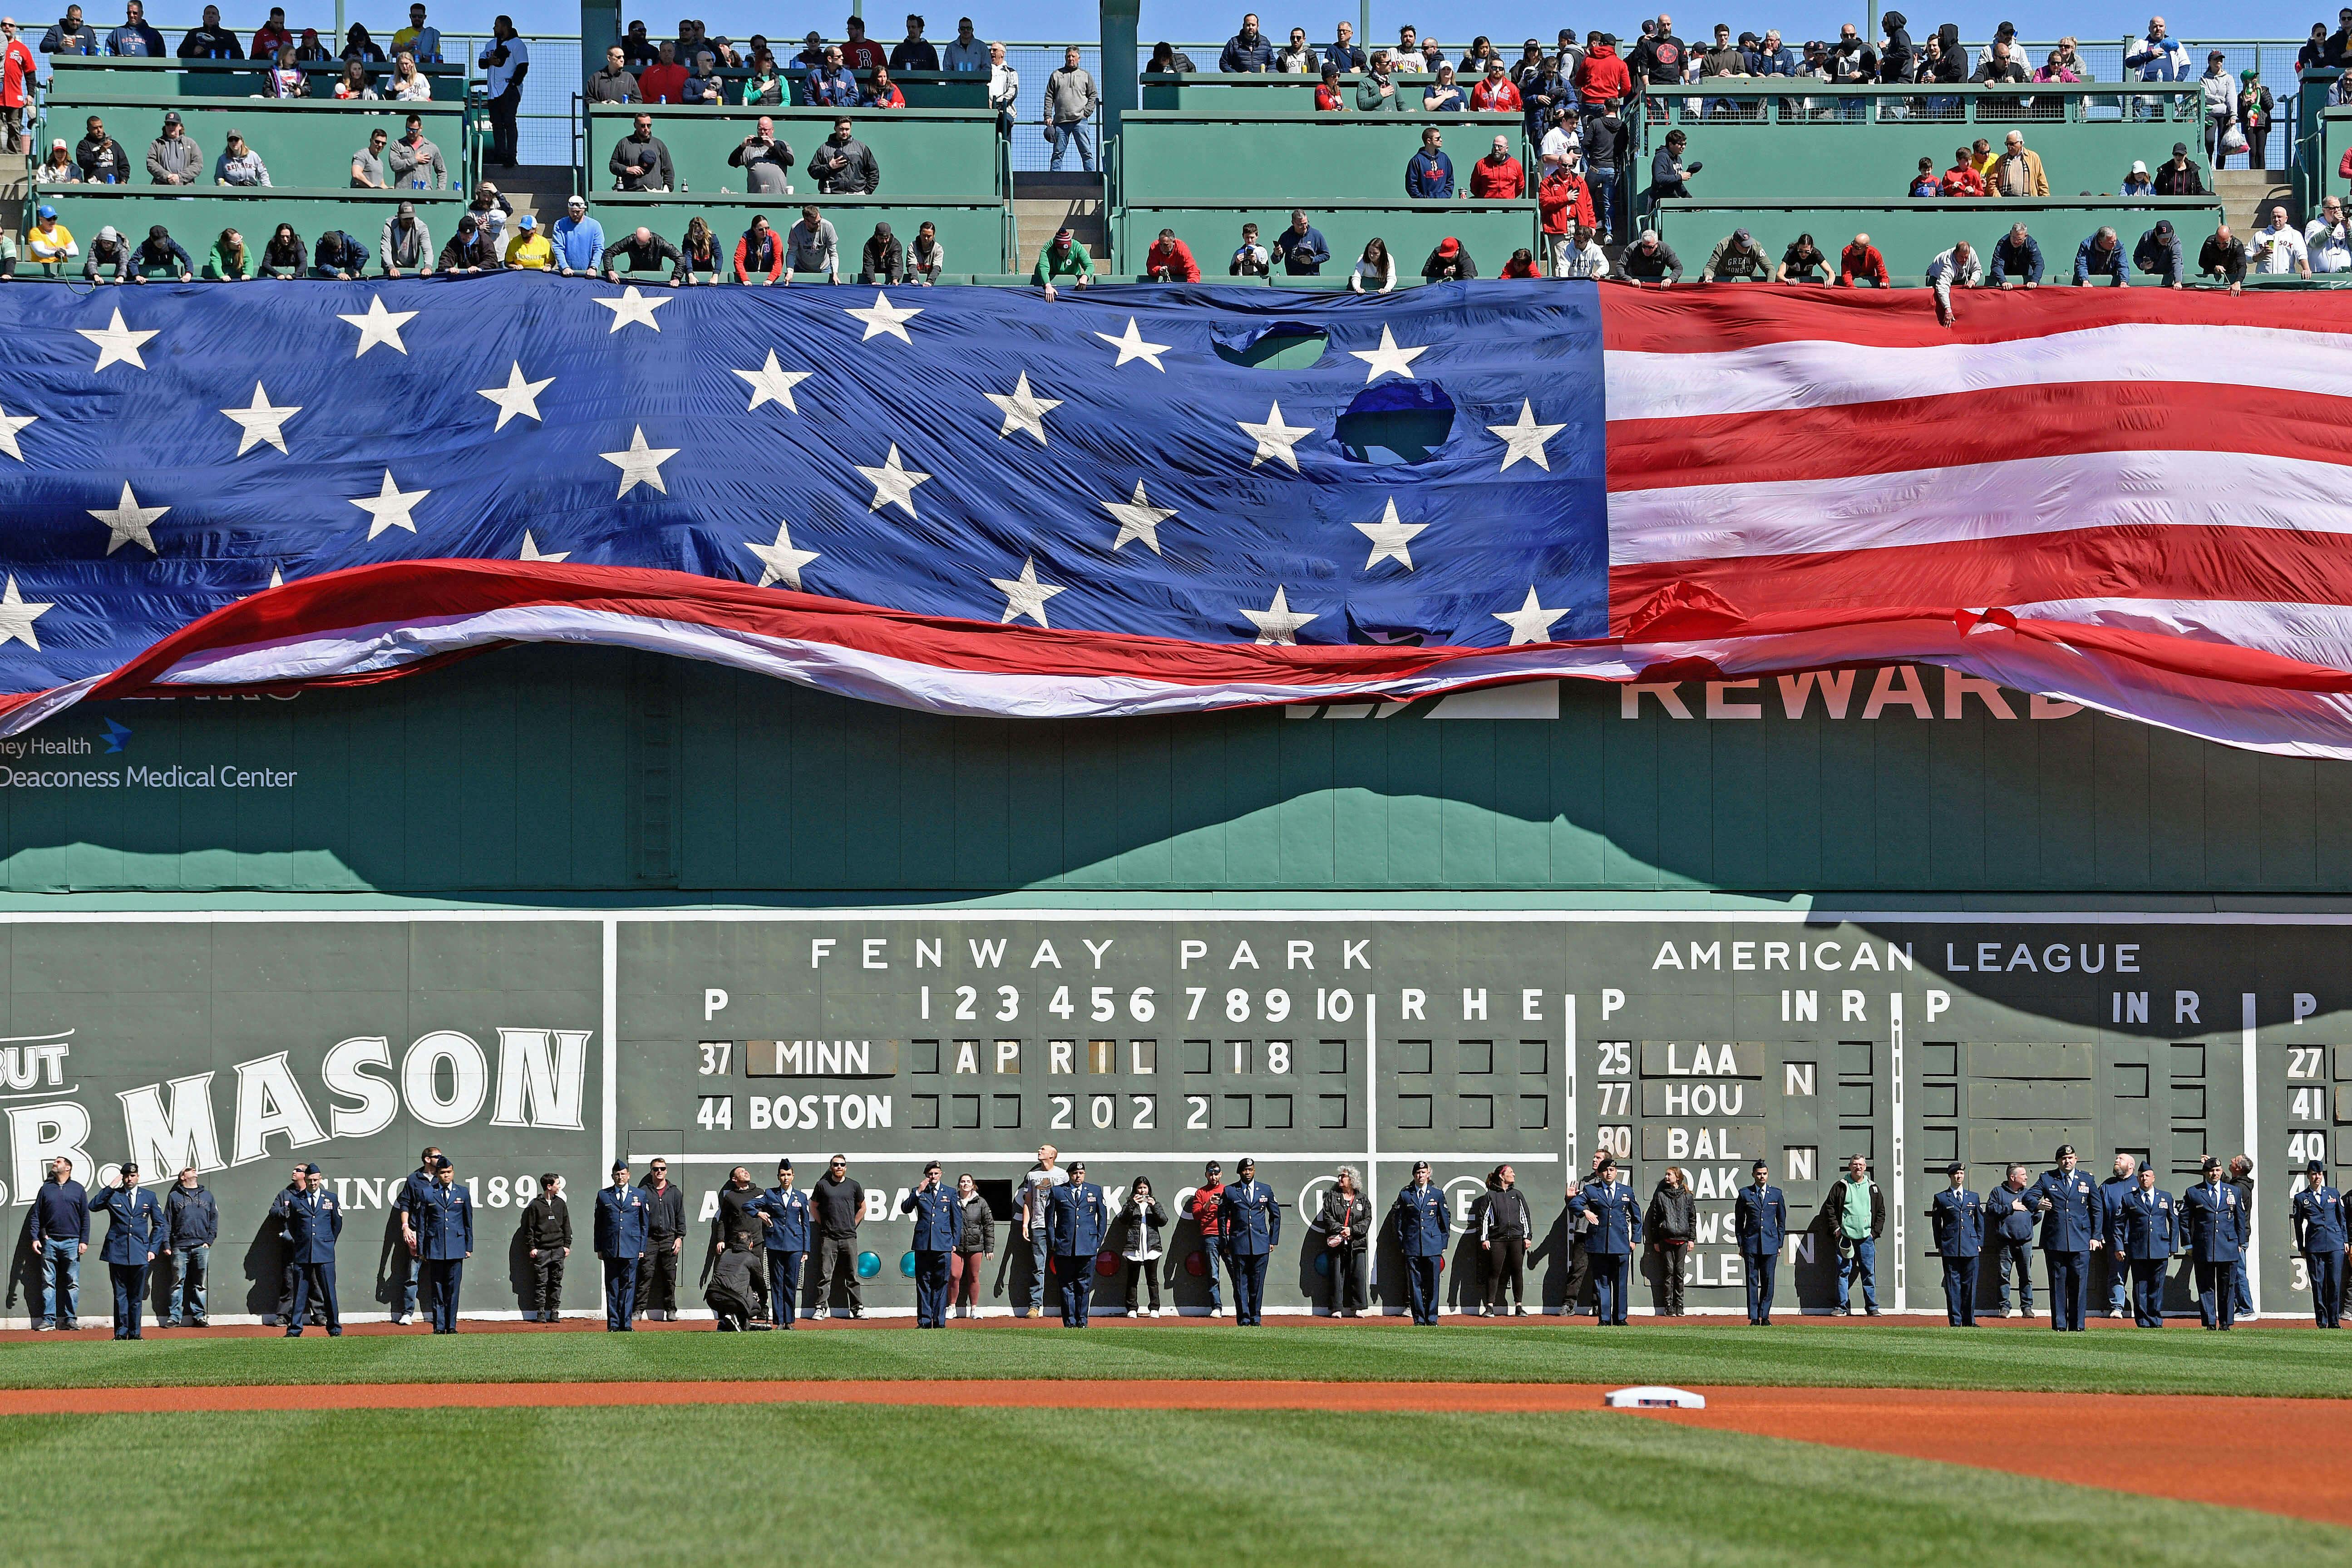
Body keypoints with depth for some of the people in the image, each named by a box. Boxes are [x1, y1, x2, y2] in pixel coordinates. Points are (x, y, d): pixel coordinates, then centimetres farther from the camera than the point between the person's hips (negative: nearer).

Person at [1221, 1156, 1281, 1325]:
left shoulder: (1266, 1190, 10)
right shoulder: (1230, 1192, 5)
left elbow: (1276, 1215, 17)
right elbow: (1222, 1217, 9)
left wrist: (1274, 1240, 11)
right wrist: (1225, 1244, 4)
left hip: (1261, 1245, 1)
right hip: (1239, 1244, -1)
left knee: (1258, 1283, 3)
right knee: (1240, 1283, -3)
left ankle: (1256, 1318, 12)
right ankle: (1244, 1319, 0)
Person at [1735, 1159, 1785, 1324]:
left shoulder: (1776, 1194, 8)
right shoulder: (1745, 1193, 5)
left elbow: (1782, 1221, 12)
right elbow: (1739, 1221, 8)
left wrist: (1780, 1244, 7)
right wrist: (1741, 1244, 3)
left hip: (1770, 1244, 1)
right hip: (1751, 1244, -1)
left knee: (1768, 1281, 1)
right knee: (1752, 1281, -1)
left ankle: (1765, 1316, 8)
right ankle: (1754, 1317, 2)